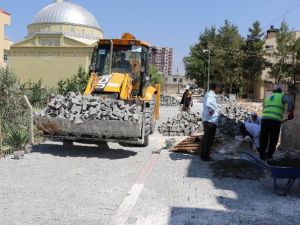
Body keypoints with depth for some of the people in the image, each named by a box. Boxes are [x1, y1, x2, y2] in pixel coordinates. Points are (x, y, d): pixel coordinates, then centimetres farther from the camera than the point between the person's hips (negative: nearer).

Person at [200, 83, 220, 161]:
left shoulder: (209, 94, 14)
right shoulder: (210, 95, -18)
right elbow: (208, 104, -37)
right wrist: (211, 110, -22)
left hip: (207, 119, 10)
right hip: (211, 120, -10)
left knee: (206, 138, 19)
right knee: (209, 139, 0)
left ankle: (203, 154, 30)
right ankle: (205, 156, 7)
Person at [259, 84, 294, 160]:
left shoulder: (267, 98, 25)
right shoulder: (282, 96, 10)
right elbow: (290, 101, -11)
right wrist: (290, 112, -7)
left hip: (264, 119, 4)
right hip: (275, 120, -4)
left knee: (263, 138, 14)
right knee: (273, 139, 11)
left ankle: (262, 155, 15)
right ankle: (269, 155, 14)